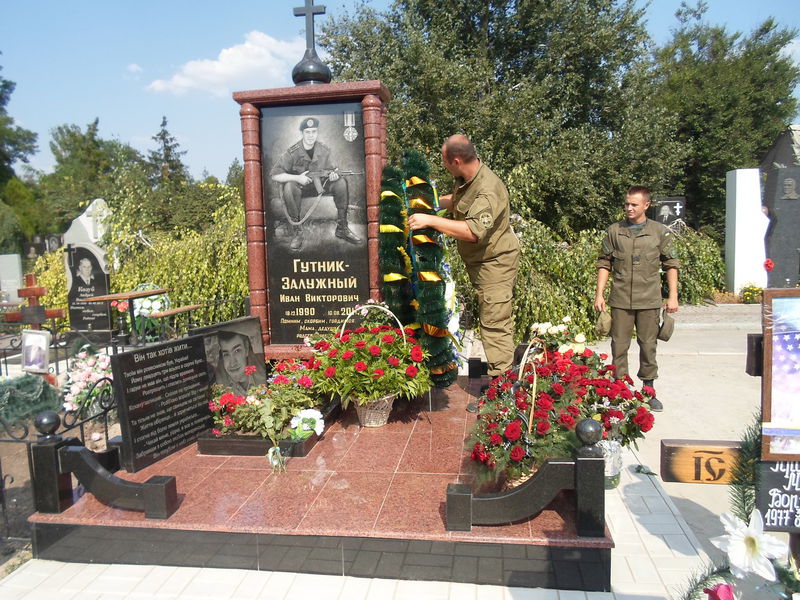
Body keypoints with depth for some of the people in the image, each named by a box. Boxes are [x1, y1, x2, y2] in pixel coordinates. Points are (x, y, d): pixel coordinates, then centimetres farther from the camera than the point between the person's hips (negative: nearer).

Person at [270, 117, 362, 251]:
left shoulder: (324, 150, -4)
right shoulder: (292, 153, -16)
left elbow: (334, 168, 9)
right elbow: (274, 175, -19)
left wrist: (334, 173, -17)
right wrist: (297, 178, -31)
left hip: (319, 184, 4)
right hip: (299, 186, -3)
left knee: (341, 183, -20)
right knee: (289, 187, -37)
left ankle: (342, 228, -11)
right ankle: (297, 232, -25)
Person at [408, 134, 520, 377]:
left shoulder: (488, 191, -27)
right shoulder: (465, 179, 5)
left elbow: (473, 231, -38)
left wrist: (430, 220, -35)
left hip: (494, 261, -10)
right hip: (478, 259, 10)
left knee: (495, 322, -10)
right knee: (489, 318, 16)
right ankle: (499, 375, 27)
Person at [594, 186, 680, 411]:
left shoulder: (660, 232, 4)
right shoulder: (614, 231, 5)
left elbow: (671, 265, 7)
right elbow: (604, 264, 8)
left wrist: (673, 297, 2)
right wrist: (599, 294, 2)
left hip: (649, 300, 0)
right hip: (620, 300, 0)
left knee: (648, 346, 8)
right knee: (619, 346, 4)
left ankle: (649, 391, 22)